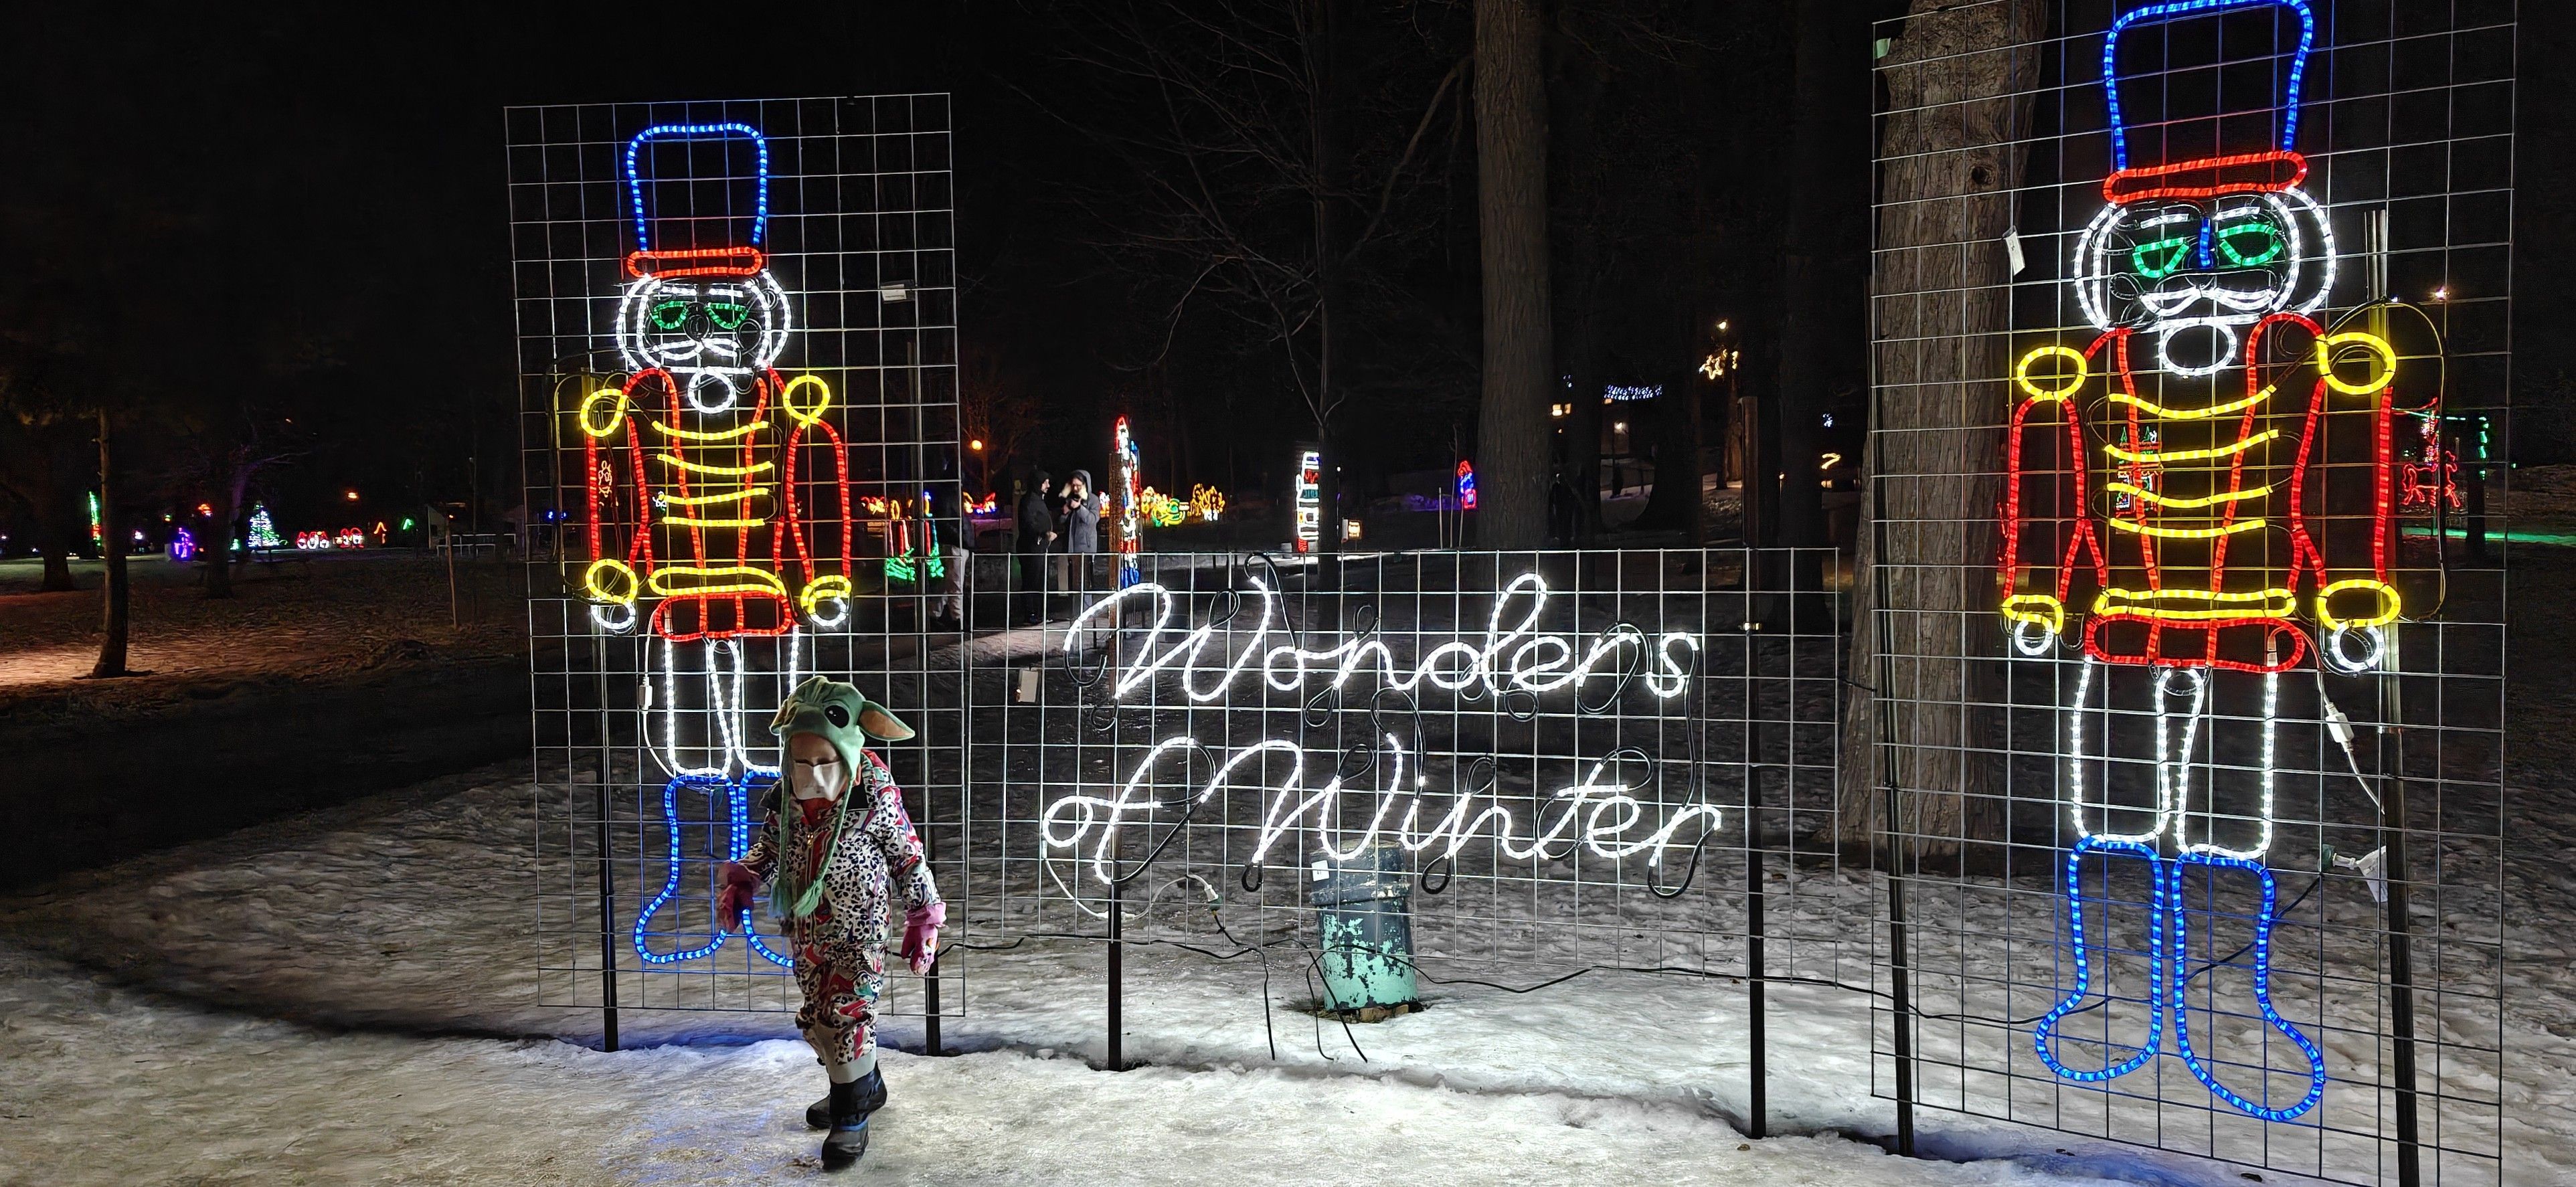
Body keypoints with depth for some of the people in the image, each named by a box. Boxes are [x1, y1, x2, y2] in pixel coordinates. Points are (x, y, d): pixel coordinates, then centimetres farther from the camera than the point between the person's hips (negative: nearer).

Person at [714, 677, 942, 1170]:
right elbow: (770, 846, 13)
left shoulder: (876, 796, -21)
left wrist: (924, 921, -7)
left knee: (848, 1014, -7)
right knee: (816, 1014, 15)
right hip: (806, 928, 6)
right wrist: (741, 881, -1)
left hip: (858, 929, -6)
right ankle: (863, 1087, 36)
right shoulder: (785, 794, -7)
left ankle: (850, 1117, 9)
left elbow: (909, 860, -10)